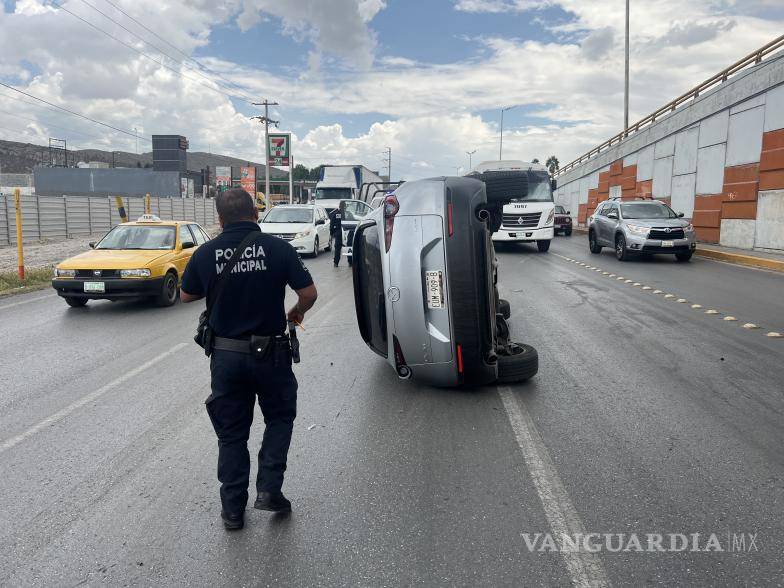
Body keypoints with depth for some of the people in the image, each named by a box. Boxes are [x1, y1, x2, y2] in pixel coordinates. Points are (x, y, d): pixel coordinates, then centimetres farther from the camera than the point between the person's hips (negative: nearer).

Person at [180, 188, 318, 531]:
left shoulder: (206, 253, -4)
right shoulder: (277, 248, -10)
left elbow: (186, 296, 9)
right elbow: (309, 293, -8)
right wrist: (297, 312, 13)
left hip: (225, 354, 2)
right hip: (270, 352, -1)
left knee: (231, 432, 14)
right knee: (280, 417, 21)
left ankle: (233, 509, 21)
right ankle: (269, 489, 13)